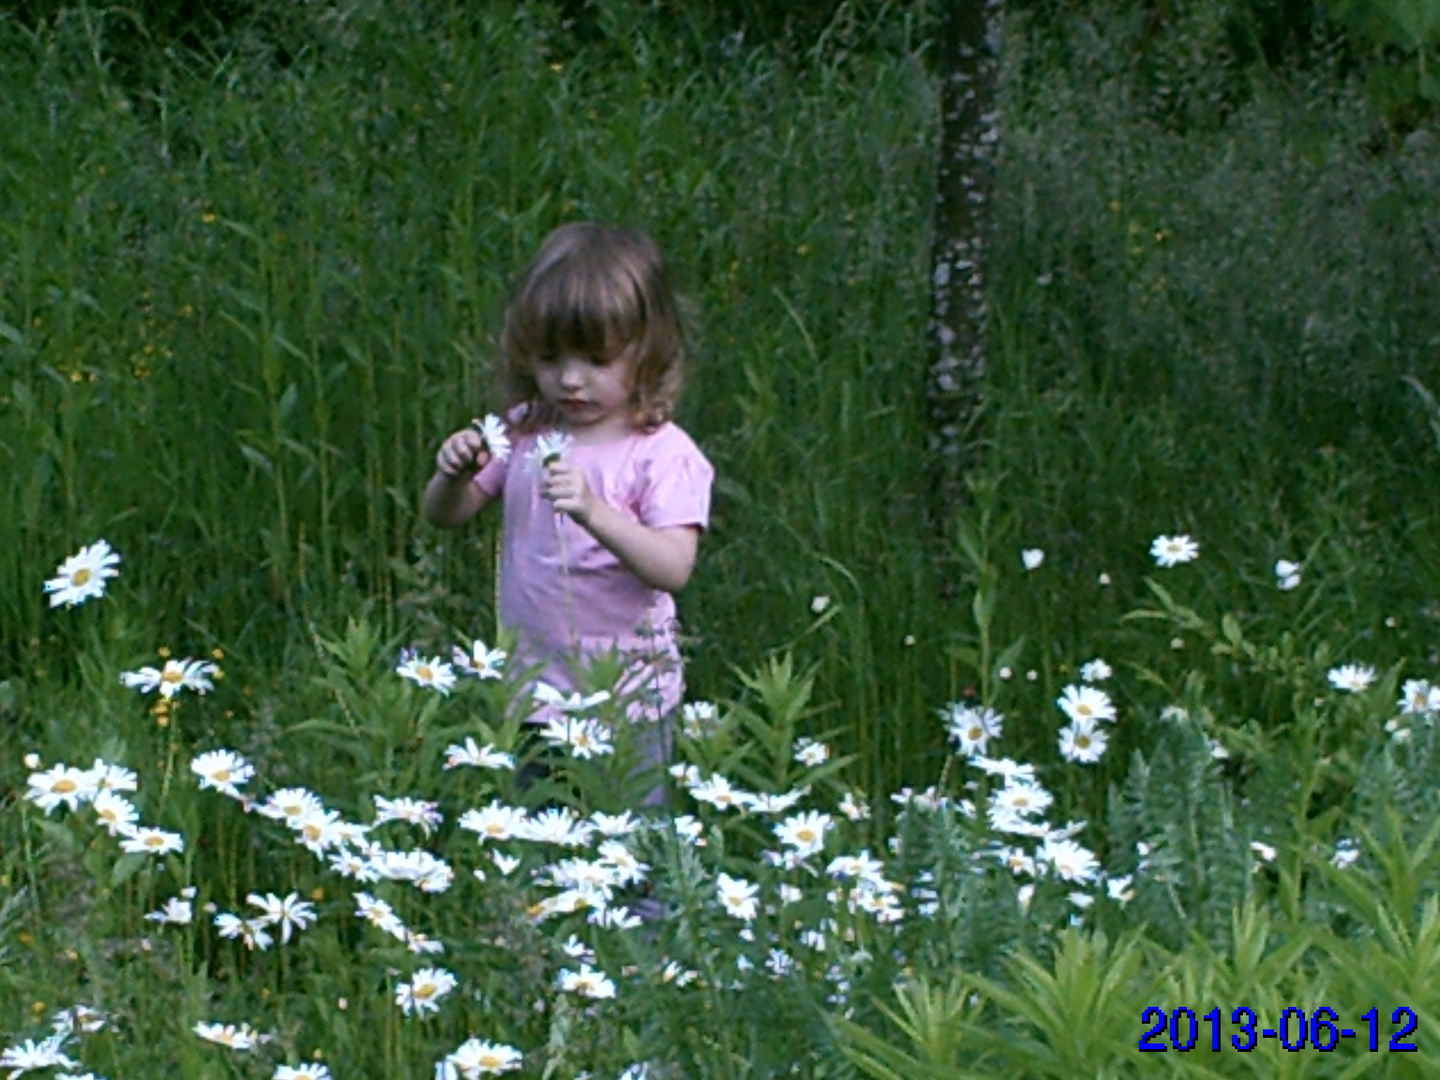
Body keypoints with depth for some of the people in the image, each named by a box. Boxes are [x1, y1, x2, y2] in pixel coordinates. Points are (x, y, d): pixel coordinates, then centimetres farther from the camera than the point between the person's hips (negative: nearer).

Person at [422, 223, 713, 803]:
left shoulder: (662, 454, -14)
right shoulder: (523, 434, 2)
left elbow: (674, 569, -25)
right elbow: (446, 515, 9)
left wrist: (594, 512, -39)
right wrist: (454, 475, -14)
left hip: (625, 701, -5)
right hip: (527, 690, 5)